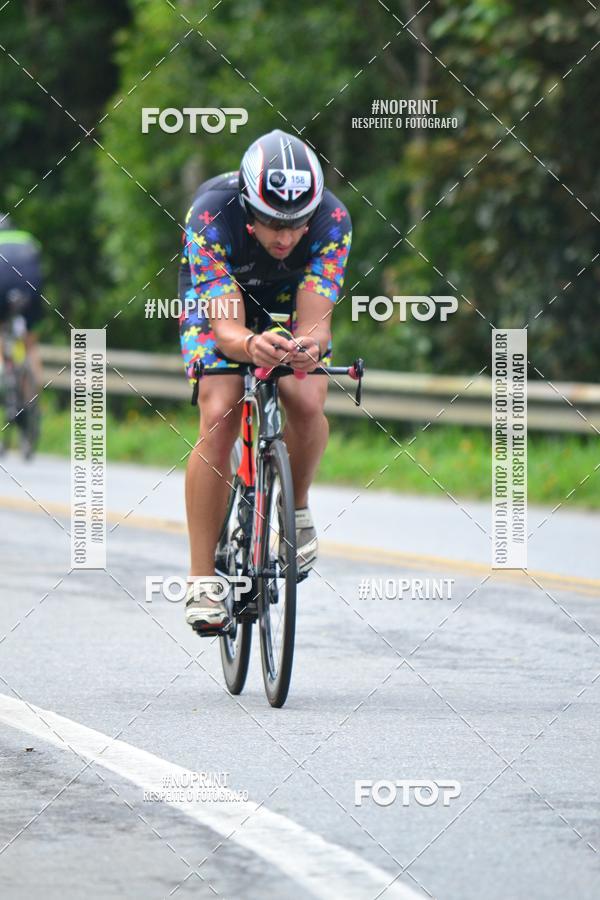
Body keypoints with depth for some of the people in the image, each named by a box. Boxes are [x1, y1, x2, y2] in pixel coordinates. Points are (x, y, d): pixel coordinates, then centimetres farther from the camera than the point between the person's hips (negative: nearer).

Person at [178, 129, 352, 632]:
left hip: (290, 300, 2)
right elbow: (226, 328, -41)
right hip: (217, 300, -1)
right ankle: (202, 581, -18)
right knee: (219, 418, -24)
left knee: (308, 404, -27)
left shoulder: (333, 221, -32)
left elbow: (315, 322, -35)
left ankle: (296, 508, 4)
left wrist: (309, 345, -60)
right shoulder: (211, 218, -37)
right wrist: (250, 346, -64)